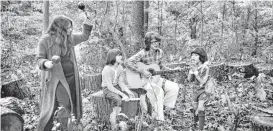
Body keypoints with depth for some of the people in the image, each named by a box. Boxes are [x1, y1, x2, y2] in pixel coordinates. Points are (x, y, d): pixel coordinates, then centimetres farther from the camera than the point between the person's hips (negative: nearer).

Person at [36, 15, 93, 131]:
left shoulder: (69, 38, 7)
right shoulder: (45, 40, -9)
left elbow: (84, 36, 23)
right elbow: (39, 59, -8)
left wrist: (87, 24, 7)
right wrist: (46, 63, -30)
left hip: (71, 77, 6)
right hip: (55, 78, -6)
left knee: (72, 103, 10)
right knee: (58, 106, -10)